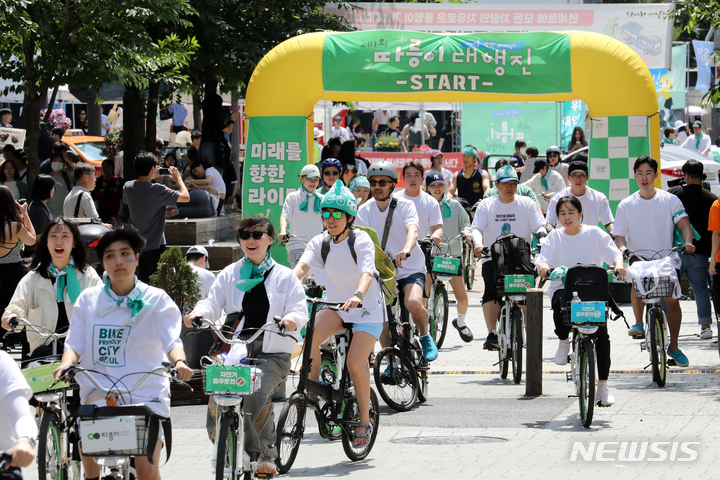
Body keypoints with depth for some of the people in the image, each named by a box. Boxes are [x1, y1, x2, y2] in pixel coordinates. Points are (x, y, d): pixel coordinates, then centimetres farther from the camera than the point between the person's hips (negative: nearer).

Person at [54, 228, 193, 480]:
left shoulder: (156, 300, 4)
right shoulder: (88, 299, 8)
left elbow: (172, 341, -4)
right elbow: (74, 344, 5)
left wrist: (179, 361, -26)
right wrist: (66, 364, -17)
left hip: (146, 391, -1)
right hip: (99, 387, 1)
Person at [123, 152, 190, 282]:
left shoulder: (127, 187, -3)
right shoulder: (157, 190, -21)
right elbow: (186, 197, -16)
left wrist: (150, 177, 21)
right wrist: (178, 179, 2)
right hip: (154, 246, -6)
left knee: (140, 282, 12)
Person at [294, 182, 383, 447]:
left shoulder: (361, 241, -16)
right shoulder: (320, 242, -2)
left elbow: (367, 272, -33)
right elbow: (302, 266, -18)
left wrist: (359, 295, -54)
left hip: (367, 308, -4)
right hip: (335, 304, 4)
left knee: (355, 363, -17)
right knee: (311, 336, -27)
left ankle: (365, 421, 0)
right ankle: (313, 388, -7)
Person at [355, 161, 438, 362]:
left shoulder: (405, 206, -9)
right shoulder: (365, 211, 0)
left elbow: (412, 230, -28)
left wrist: (406, 250, -50)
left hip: (411, 269, -3)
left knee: (413, 303, -31)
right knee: (382, 322, -3)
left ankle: (425, 336, -4)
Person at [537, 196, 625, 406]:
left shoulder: (594, 233, 6)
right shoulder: (554, 237, 10)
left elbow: (613, 253, -1)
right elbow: (543, 261, 0)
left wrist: (618, 264, -24)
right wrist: (544, 268, -24)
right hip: (562, 287, 0)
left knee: (602, 334, -17)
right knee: (560, 303, -39)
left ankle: (603, 385, -3)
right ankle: (563, 341, -8)